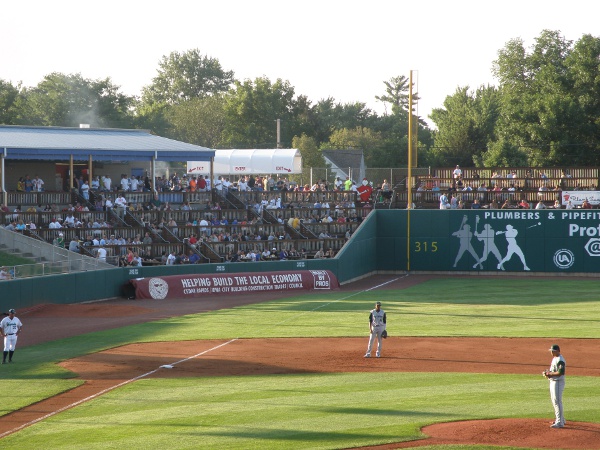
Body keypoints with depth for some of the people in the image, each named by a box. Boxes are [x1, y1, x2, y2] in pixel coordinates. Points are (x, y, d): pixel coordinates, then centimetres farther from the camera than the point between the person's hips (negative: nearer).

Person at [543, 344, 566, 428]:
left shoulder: (560, 360, -17)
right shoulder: (554, 358, 16)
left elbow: (560, 372, -25)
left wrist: (550, 374, -19)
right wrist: (547, 372, 5)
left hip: (558, 382, -11)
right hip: (552, 381, 11)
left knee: (557, 402, -11)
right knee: (554, 401, 18)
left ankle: (560, 422, -10)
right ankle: (561, 419, 28)